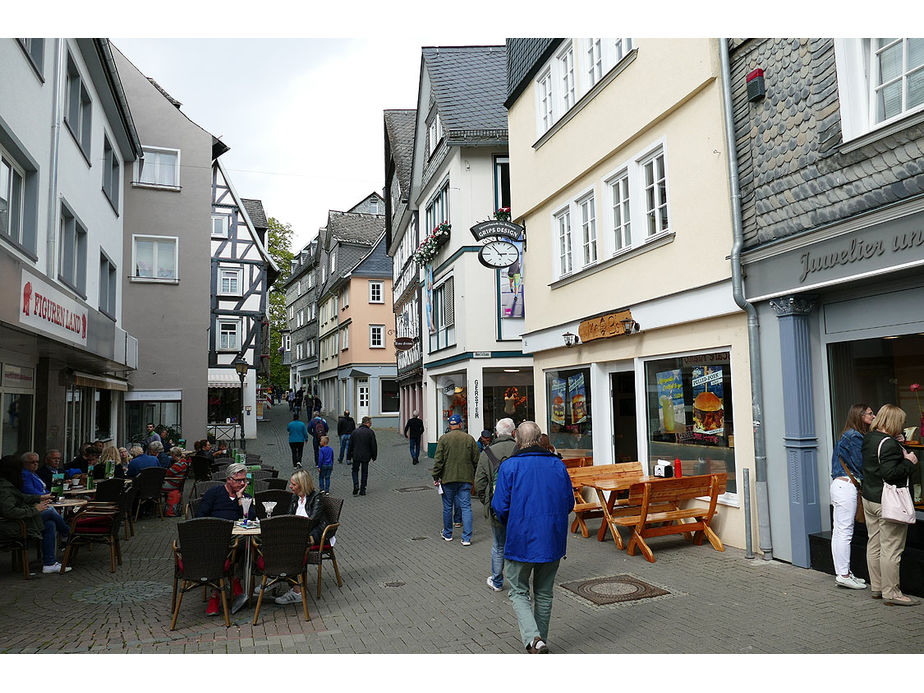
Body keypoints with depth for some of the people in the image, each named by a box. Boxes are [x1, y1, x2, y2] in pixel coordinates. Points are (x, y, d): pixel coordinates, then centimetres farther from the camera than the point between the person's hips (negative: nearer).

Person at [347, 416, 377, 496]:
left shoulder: (355, 432, 2)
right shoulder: (370, 432, -7)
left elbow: (350, 445, 5)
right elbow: (373, 446, -6)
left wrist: (349, 456, 12)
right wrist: (374, 456, 5)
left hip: (356, 456, 1)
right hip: (366, 456, -1)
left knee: (355, 471, 17)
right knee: (364, 472, 10)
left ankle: (356, 485, -5)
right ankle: (362, 490, 11)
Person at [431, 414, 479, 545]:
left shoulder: (444, 439, -4)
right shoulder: (470, 439, 1)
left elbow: (438, 460, -7)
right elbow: (476, 460, 5)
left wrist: (436, 477, 0)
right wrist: (474, 475, 17)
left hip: (448, 479, -1)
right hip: (466, 478, 1)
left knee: (447, 507, 12)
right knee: (466, 507, 3)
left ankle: (447, 534, 26)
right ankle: (467, 538, 0)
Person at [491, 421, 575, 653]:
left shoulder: (509, 466, -10)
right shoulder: (558, 465, 1)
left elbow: (500, 506, -11)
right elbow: (569, 503, 5)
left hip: (521, 540, -4)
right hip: (552, 541, 4)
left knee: (519, 592, 10)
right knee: (544, 594, 18)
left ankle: (533, 639, -8)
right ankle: (540, 639, 28)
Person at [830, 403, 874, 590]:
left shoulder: (849, 435, 17)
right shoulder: (854, 436, -12)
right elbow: (861, 465, -13)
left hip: (840, 485, 10)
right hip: (846, 486, -10)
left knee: (839, 531, 11)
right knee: (845, 531, -6)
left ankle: (841, 573, 18)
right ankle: (843, 575, -2)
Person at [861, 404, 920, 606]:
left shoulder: (868, 438, 8)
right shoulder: (888, 444, -20)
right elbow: (889, 473, -25)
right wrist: (909, 461, -12)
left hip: (869, 498, 9)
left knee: (874, 544, 15)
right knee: (891, 548, -1)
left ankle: (876, 587, 25)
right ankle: (890, 593, 5)